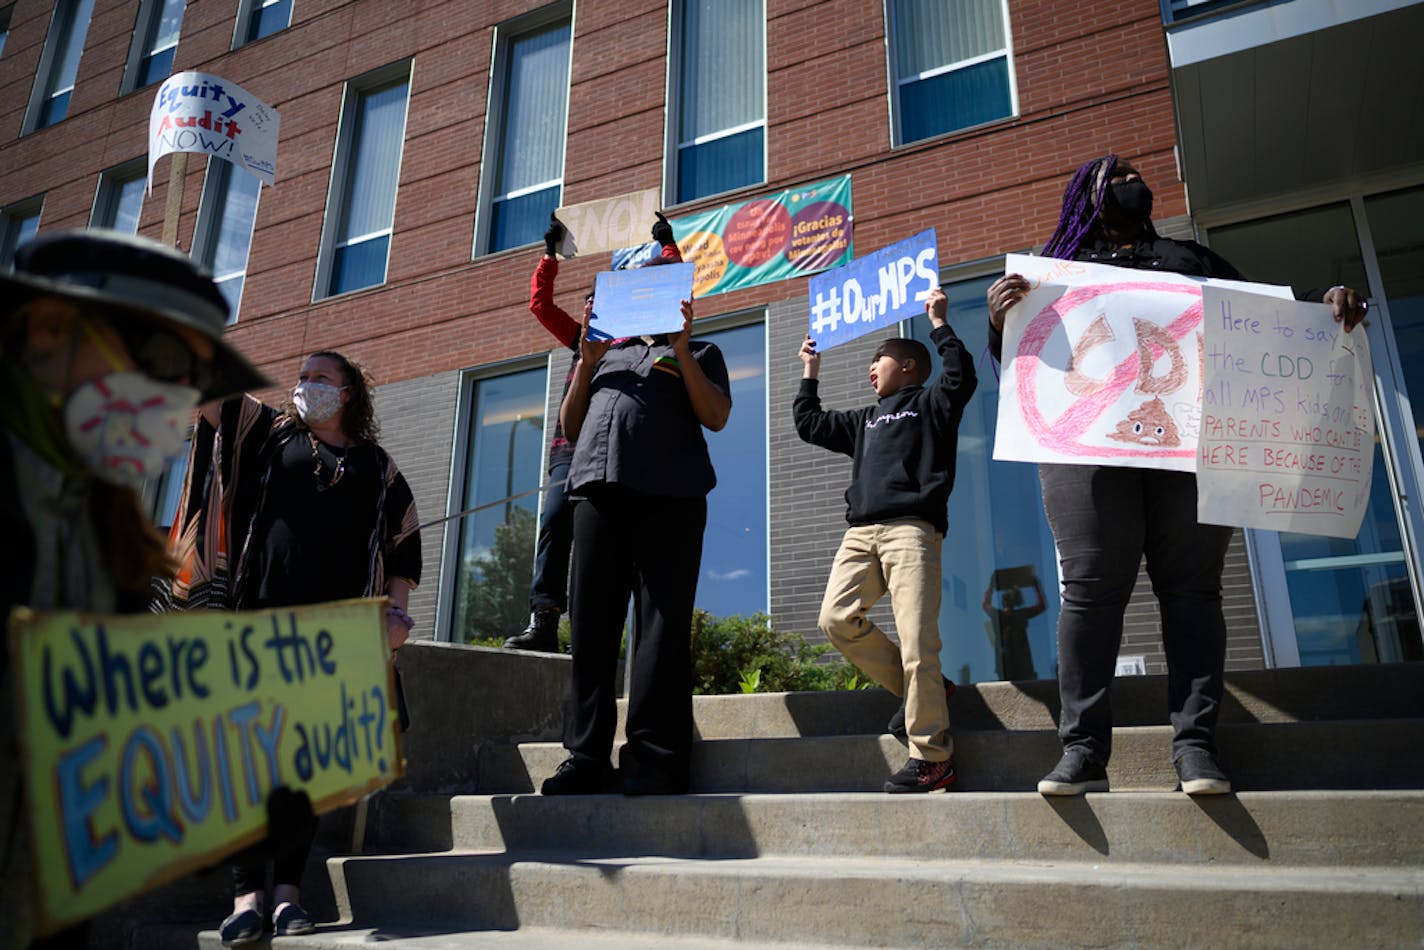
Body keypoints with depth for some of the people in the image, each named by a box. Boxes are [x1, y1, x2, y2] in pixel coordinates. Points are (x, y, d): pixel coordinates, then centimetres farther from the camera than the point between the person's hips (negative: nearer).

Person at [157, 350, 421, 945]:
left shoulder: (377, 466, 16)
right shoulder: (270, 432, 18)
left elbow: (405, 541, 13)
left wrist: (397, 611, 2)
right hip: (264, 615, 0)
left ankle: (289, 887, 4)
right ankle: (248, 890, -1)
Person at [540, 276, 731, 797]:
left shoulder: (700, 353, 20)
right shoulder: (608, 352, 29)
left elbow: (716, 417, 3)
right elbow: (571, 427, 22)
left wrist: (682, 351, -3)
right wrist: (587, 362, 11)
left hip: (668, 492, -3)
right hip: (598, 486, 4)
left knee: (661, 622, -8)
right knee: (591, 622, -2)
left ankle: (655, 757, -7)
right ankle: (586, 758, 2)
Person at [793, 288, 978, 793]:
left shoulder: (931, 404, 14)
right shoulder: (864, 420, 32)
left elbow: (961, 377, -6)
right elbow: (809, 424, 36)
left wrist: (938, 323, -3)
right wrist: (810, 372, 38)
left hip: (912, 529, -6)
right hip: (861, 533, 7)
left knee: (917, 642, -12)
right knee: (837, 620, -11)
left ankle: (931, 757, -6)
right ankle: (924, 691, 6)